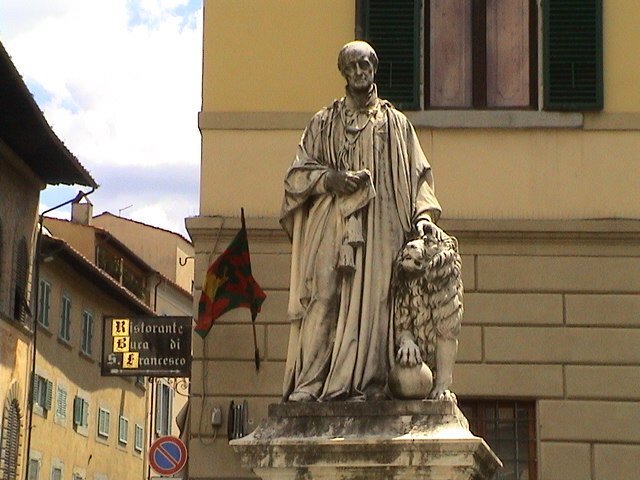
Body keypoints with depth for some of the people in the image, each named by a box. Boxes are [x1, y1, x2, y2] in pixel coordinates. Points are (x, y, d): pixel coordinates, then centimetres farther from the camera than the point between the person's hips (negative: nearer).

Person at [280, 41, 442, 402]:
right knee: (324, 300, -12)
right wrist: (330, 178, -8)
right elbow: (298, 173, 12)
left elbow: (418, 176, 12)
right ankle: (311, 383, -16)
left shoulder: (397, 124, 16)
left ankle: (365, 383, -14)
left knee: (372, 301, -11)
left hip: (380, 227, 0)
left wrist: (423, 214, -5)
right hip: (331, 226, 0)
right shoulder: (324, 123, 17)